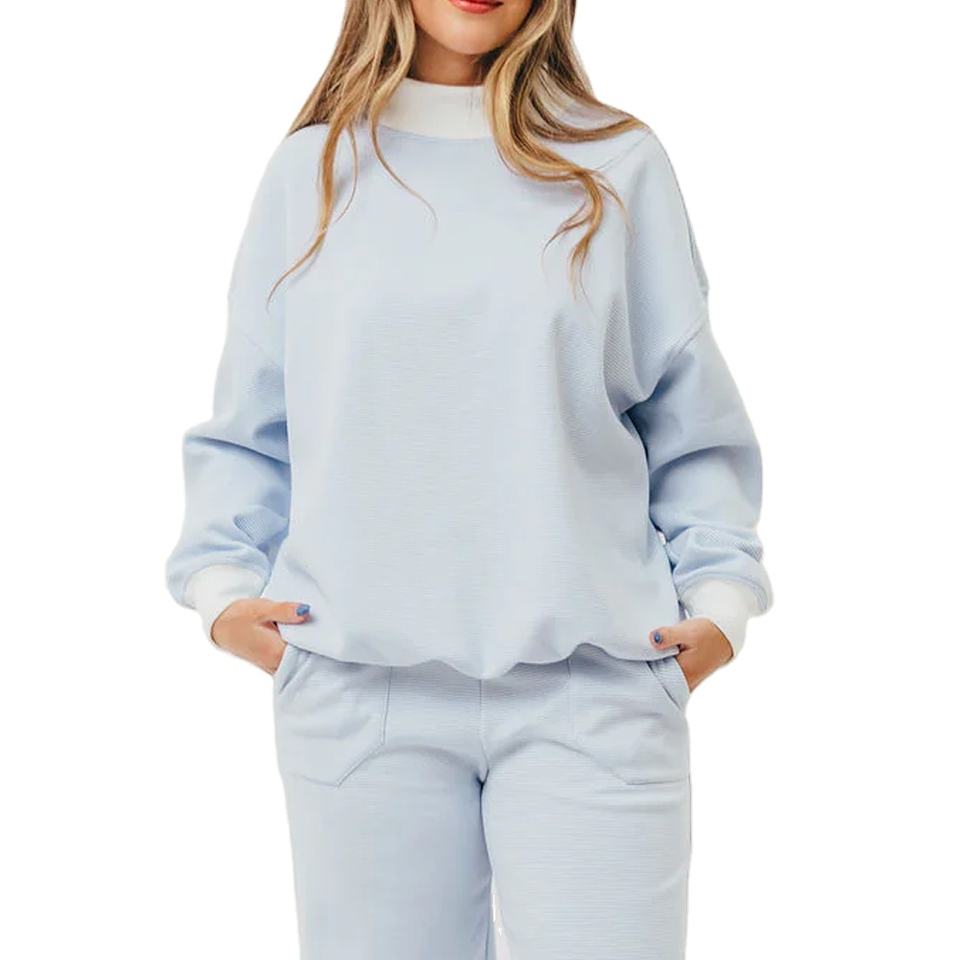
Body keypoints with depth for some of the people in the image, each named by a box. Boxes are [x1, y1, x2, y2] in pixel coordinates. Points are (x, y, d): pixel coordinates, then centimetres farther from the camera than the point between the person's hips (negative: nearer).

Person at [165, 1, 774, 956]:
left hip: (593, 682, 0)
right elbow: (246, 426, 12)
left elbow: (690, 419, 9)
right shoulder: (311, 169, 10)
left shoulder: (618, 163, 8)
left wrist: (719, 596, -1)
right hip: (358, 688, 1)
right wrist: (221, 583, 0)